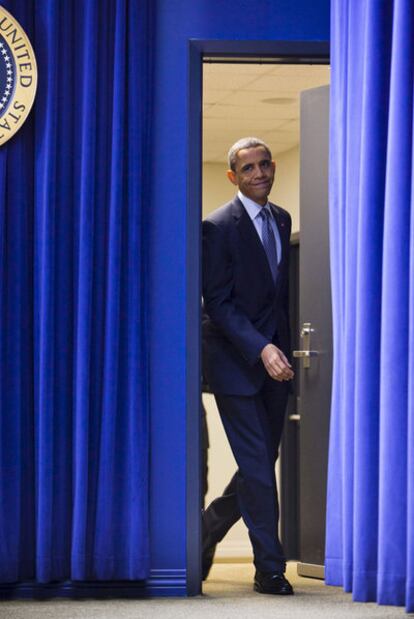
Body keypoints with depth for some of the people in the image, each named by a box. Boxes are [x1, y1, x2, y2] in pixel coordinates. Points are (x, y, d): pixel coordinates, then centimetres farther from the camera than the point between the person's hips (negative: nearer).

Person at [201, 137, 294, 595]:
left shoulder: (282, 220, 12)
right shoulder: (219, 226, -9)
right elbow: (218, 302, -13)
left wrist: (283, 347, 6)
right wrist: (262, 349, -22)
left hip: (274, 359, 7)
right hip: (236, 362, -6)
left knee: (262, 463, 9)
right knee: (257, 467, -7)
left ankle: (206, 532, 30)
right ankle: (270, 568, 1)